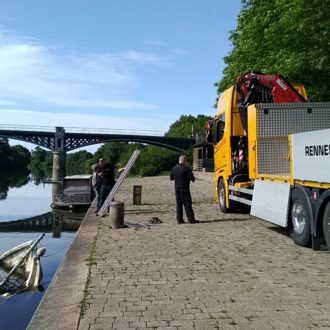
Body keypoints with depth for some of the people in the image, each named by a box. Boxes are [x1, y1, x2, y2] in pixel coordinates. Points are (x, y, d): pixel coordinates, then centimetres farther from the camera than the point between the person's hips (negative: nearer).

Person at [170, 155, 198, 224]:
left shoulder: (174, 168, 5)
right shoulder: (186, 168, -14)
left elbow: (171, 178, 14)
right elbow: (192, 178, -14)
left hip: (177, 189, 6)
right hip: (184, 189, -5)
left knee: (179, 204, 10)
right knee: (187, 204, 0)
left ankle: (179, 219, 10)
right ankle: (191, 219, 3)